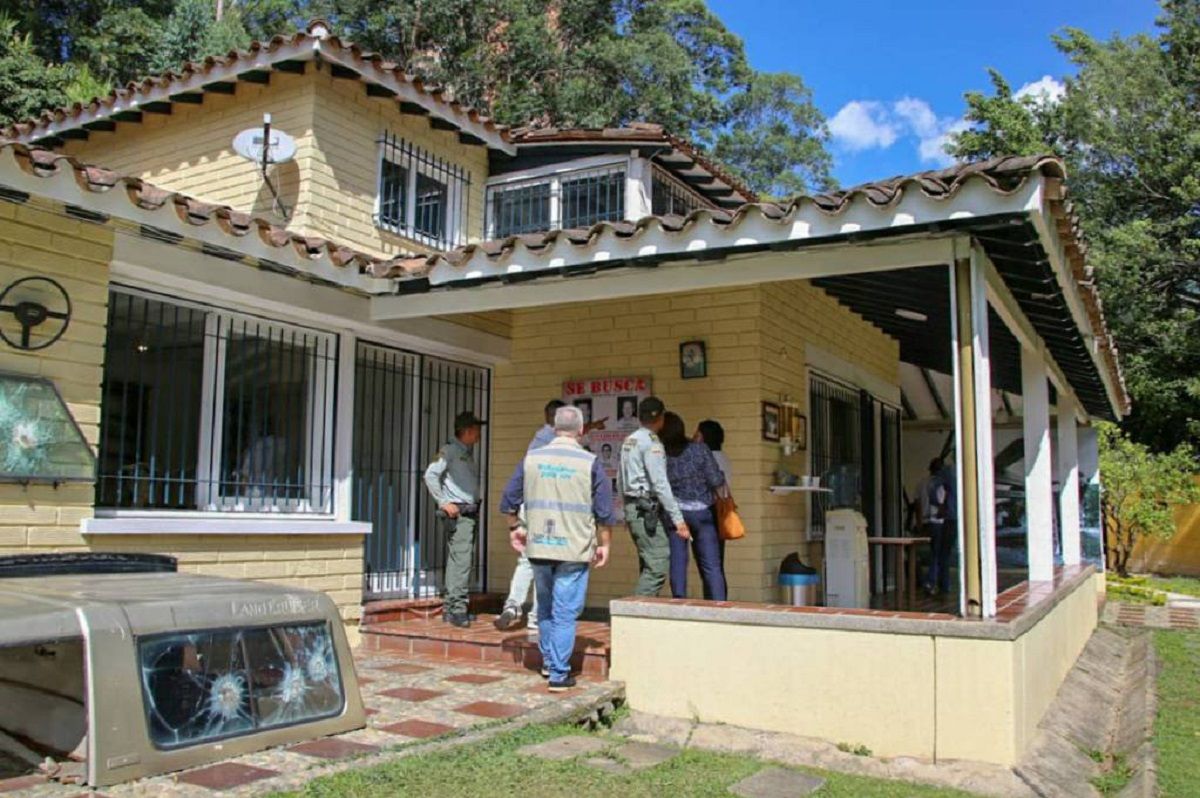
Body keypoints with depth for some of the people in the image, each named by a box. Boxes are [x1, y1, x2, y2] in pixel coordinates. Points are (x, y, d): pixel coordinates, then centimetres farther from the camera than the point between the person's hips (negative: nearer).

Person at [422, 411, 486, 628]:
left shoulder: (469, 453, 18)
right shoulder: (449, 451, -7)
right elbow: (430, 475, -16)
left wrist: (476, 506, 14)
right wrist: (443, 502, -17)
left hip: (470, 512, 9)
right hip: (456, 513, -9)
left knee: (457, 561, 11)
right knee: (461, 561, -13)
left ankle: (451, 609, 16)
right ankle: (457, 609, -11)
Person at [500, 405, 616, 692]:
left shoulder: (532, 458, 3)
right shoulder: (589, 462, -6)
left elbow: (509, 499, 9)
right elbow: (605, 511, -4)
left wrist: (515, 527, 23)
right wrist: (604, 544, 7)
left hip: (539, 548, 3)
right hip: (574, 550, -3)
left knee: (545, 608, 20)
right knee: (565, 613, 2)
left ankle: (549, 662, 33)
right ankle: (559, 674, 4)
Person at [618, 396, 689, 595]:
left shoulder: (628, 441, 14)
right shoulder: (651, 442, -12)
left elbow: (620, 480, 18)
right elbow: (660, 484, -18)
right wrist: (678, 519, -18)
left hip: (632, 507, 10)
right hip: (647, 509, -10)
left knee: (648, 565, 14)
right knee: (658, 566, -10)